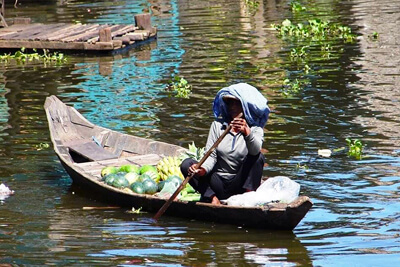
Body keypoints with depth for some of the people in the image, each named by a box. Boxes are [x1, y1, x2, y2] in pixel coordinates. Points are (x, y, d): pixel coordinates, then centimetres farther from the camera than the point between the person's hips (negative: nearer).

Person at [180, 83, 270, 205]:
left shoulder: (255, 129, 0)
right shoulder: (218, 125, 7)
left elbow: (255, 149, -25)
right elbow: (211, 156, -2)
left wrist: (247, 132, -47)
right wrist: (203, 169, -26)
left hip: (239, 185, -2)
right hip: (218, 183, 2)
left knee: (258, 157, -25)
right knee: (187, 164, -17)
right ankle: (213, 198, -30)